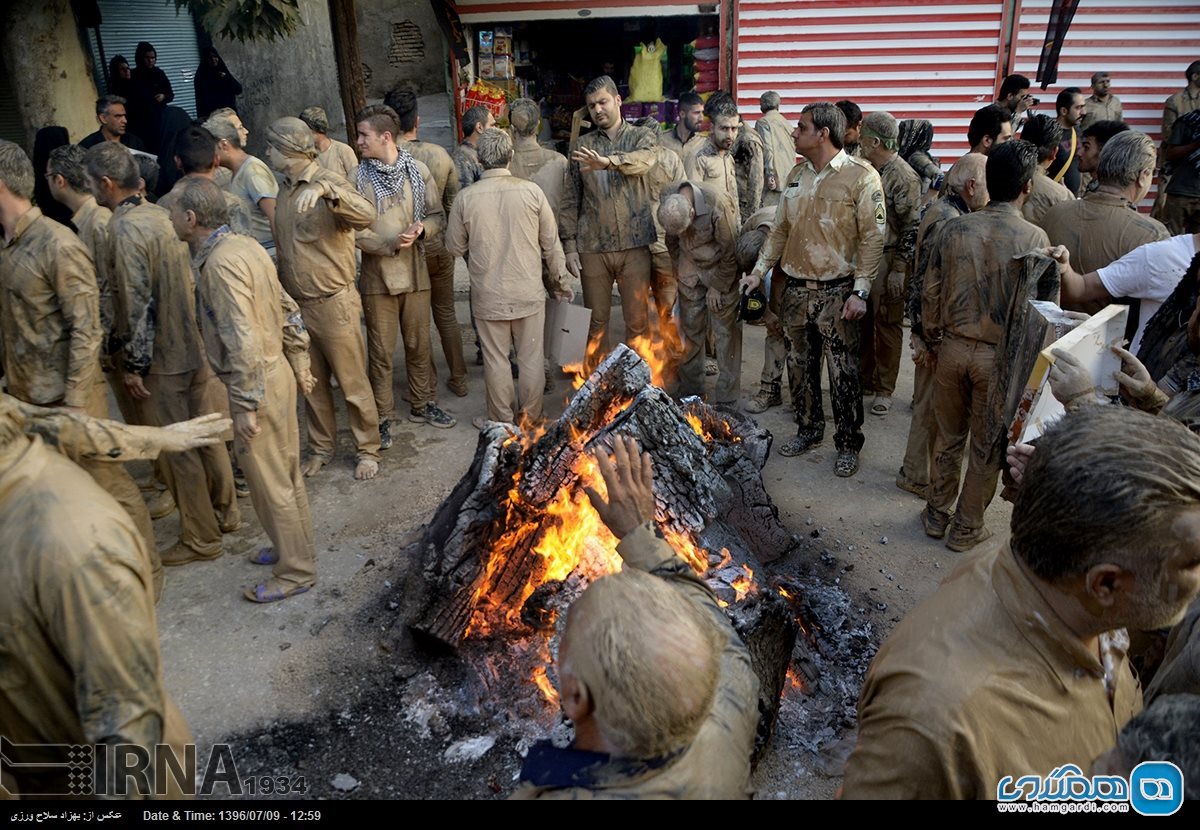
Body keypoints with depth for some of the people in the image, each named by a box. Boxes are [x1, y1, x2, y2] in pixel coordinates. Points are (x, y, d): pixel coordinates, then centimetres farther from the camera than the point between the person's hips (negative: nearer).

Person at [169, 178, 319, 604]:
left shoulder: (220, 263, -21)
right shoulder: (244, 245, 7)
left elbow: (242, 341, -26)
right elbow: (288, 309, 12)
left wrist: (246, 405, -22)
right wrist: (300, 365, 19)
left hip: (259, 382, -10)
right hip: (276, 372, 10)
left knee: (269, 482, 4)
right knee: (285, 473, 21)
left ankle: (295, 572, 17)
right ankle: (292, 548, 38)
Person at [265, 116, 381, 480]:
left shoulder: (328, 183, -13)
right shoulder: (286, 189, 10)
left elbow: (366, 215, -33)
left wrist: (324, 189, -45)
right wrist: (281, 294, 17)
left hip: (333, 304, -7)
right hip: (296, 306, 7)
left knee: (353, 384, 4)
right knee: (312, 384, 16)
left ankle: (368, 450, 19)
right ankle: (322, 447, 32)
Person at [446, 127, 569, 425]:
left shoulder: (466, 197, -8)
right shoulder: (531, 191, -8)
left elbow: (455, 247, 3)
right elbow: (551, 242, -1)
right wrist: (558, 278, 13)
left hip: (489, 296, 0)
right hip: (529, 292, 0)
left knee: (496, 359, 11)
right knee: (531, 358, 12)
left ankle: (502, 420, 22)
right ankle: (530, 418, 23)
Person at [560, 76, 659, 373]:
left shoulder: (641, 137, 5)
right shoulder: (583, 146, 11)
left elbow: (642, 161, -20)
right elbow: (570, 200, 8)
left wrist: (607, 161, -39)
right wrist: (569, 246, -1)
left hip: (634, 245, -1)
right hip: (592, 247, 2)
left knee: (638, 320, 4)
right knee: (596, 321, 8)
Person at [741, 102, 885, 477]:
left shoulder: (861, 176, -10)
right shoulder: (798, 175, 10)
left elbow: (873, 238, -12)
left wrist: (860, 291, -17)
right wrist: (759, 270, 9)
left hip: (836, 292, -6)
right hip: (796, 288, 6)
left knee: (843, 372, 1)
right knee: (801, 365, 15)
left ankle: (848, 444, 16)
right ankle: (809, 428, 33)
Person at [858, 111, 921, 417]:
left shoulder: (904, 178, -15)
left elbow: (912, 228, -15)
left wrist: (899, 269, -17)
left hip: (887, 260, -7)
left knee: (887, 325, 3)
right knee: (862, 320, 14)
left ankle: (884, 389, 14)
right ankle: (865, 378, 28)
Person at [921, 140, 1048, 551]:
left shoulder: (955, 229, -5)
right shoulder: (1034, 238, -13)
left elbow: (931, 293, 1)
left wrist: (934, 338, 16)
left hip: (953, 348, 3)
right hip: (1000, 356, -3)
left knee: (948, 437, 19)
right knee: (986, 447, 13)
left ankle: (936, 515, 31)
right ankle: (966, 528, 25)